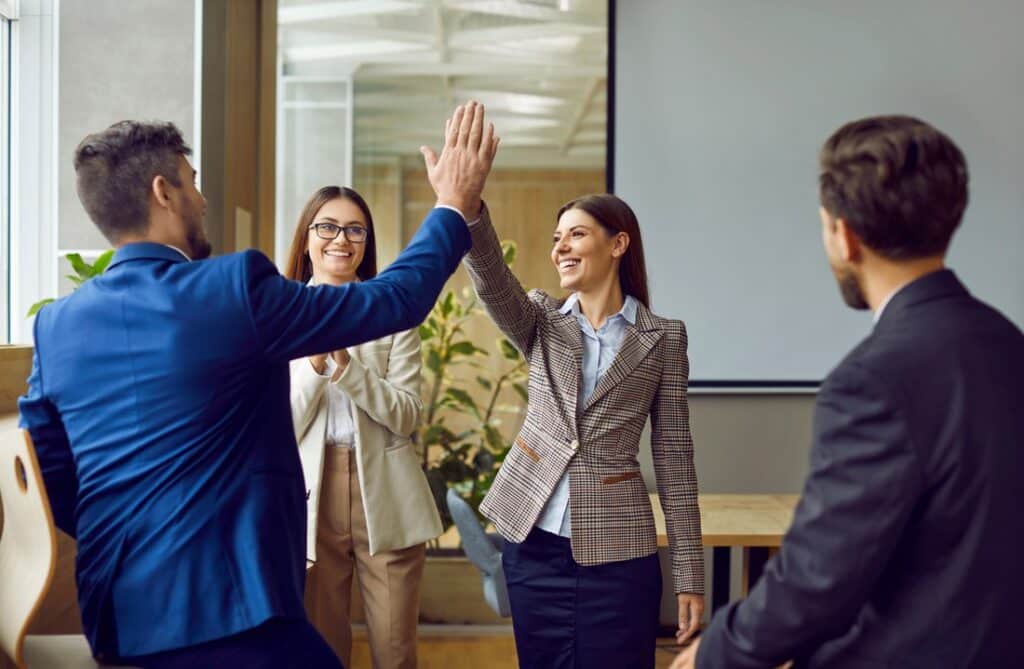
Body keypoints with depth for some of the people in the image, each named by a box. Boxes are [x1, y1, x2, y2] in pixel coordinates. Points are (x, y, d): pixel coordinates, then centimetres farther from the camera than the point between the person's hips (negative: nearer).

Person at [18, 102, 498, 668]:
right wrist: (456, 206, 9)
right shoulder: (234, 287, -12)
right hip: (224, 608, -7)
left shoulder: (55, 325, 6)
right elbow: (395, 299, -4)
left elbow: (47, 479, 12)